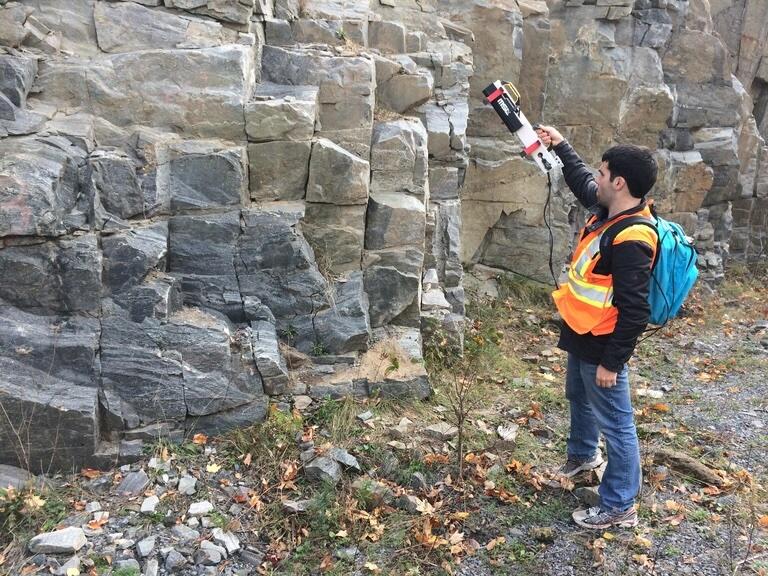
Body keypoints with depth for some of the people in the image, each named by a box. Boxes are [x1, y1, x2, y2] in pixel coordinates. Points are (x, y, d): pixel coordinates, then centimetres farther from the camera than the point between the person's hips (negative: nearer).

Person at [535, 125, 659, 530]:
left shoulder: (630, 241, -30)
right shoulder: (607, 211, -1)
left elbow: (634, 311, -29)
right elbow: (580, 181, 23)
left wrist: (612, 362, -23)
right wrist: (560, 146, 24)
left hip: (601, 345, -10)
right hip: (582, 336, 10)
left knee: (615, 423, 4)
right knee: (578, 397, 30)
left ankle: (620, 506, 18)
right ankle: (583, 454, 56)